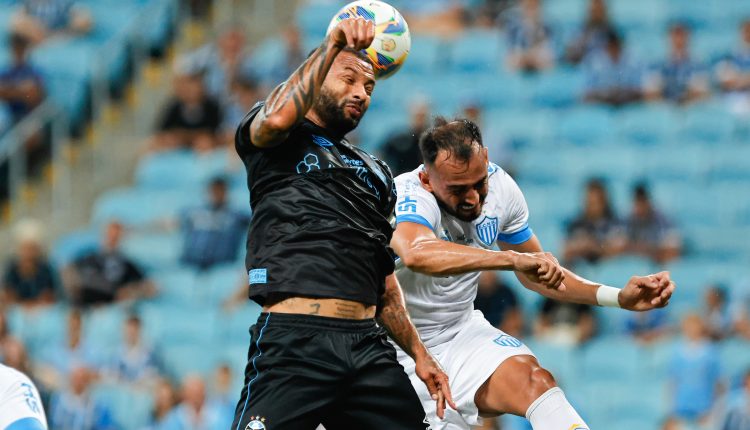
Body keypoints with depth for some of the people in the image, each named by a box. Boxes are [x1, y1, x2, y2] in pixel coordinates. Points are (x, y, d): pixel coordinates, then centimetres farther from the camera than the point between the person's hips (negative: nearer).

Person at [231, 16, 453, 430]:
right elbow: (277, 117, -17)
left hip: (367, 347, 6)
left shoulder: (375, 173, 29)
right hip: (294, 342, -6)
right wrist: (332, 45, -18)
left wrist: (419, 353, 21)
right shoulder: (283, 143, 11)